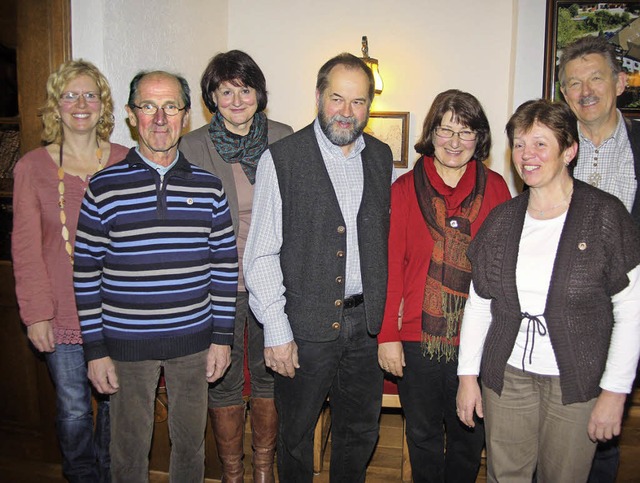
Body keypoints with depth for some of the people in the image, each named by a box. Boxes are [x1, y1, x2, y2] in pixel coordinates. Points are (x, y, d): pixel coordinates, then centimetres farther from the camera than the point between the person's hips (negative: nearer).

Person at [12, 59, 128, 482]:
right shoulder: (32, 167, 0)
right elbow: (26, 247, 0)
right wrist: (36, 313, -5)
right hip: (63, 313, -1)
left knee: (117, 403, 13)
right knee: (73, 411, 10)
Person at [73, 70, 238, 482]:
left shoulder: (208, 186, -1)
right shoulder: (104, 187, -5)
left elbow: (225, 264, 3)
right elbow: (87, 274, -3)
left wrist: (222, 337, 1)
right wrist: (96, 350, -3)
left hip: (193, 339, 2)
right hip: (125, 342, -1)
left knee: (191, 441, 17)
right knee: (130, 449, 14)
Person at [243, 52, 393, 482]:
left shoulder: (382, 156, 5)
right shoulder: (282, 158, -8)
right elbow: (261, 254, -9)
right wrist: (276, 330, -11)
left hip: (369, 322, 4)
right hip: (307, 325, -3)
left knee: (361, 433, 19)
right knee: (297, 434, 15)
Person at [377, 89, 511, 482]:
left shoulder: (496, 188, 0)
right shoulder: (405, 188, -3)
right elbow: (391, 266, -4)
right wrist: (388, 335, -6)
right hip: (418, 336, 0)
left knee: (470, 435, 17)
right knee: (423, 434, 17)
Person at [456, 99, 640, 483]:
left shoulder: (605, 214, -7)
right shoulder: (503, 218, 3)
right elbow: (479, 302, 7)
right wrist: (468, 375, 5)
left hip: (576, 382, -3)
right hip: (505, 377, 3)